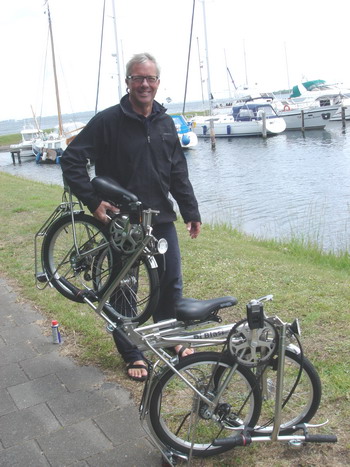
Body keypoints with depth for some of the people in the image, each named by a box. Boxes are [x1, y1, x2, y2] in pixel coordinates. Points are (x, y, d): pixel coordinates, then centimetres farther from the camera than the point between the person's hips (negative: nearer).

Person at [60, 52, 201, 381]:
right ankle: (131, 354, 25)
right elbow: (71, 161, -11)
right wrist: (93, 201, -18)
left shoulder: (165, 123, 7)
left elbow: (178, 173, 12)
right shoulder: (107, 121, -10)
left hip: (162, 219, 5)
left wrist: (191, 212, 11)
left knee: (171, 283, 12)